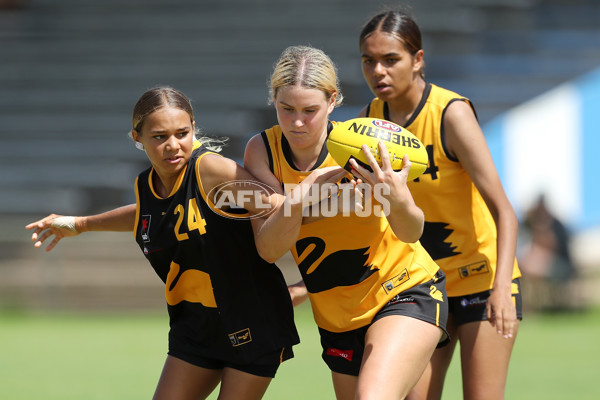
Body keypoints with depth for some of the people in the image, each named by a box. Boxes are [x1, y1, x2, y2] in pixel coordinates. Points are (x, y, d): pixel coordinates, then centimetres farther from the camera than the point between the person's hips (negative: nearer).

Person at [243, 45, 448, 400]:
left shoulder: (356, 149, -19)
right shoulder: (262, 151, -10)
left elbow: (410, 233, -22)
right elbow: (268, 249, -18)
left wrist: (399, 200, -45)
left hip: (406, 293, -5)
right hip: (337, 317, 5)